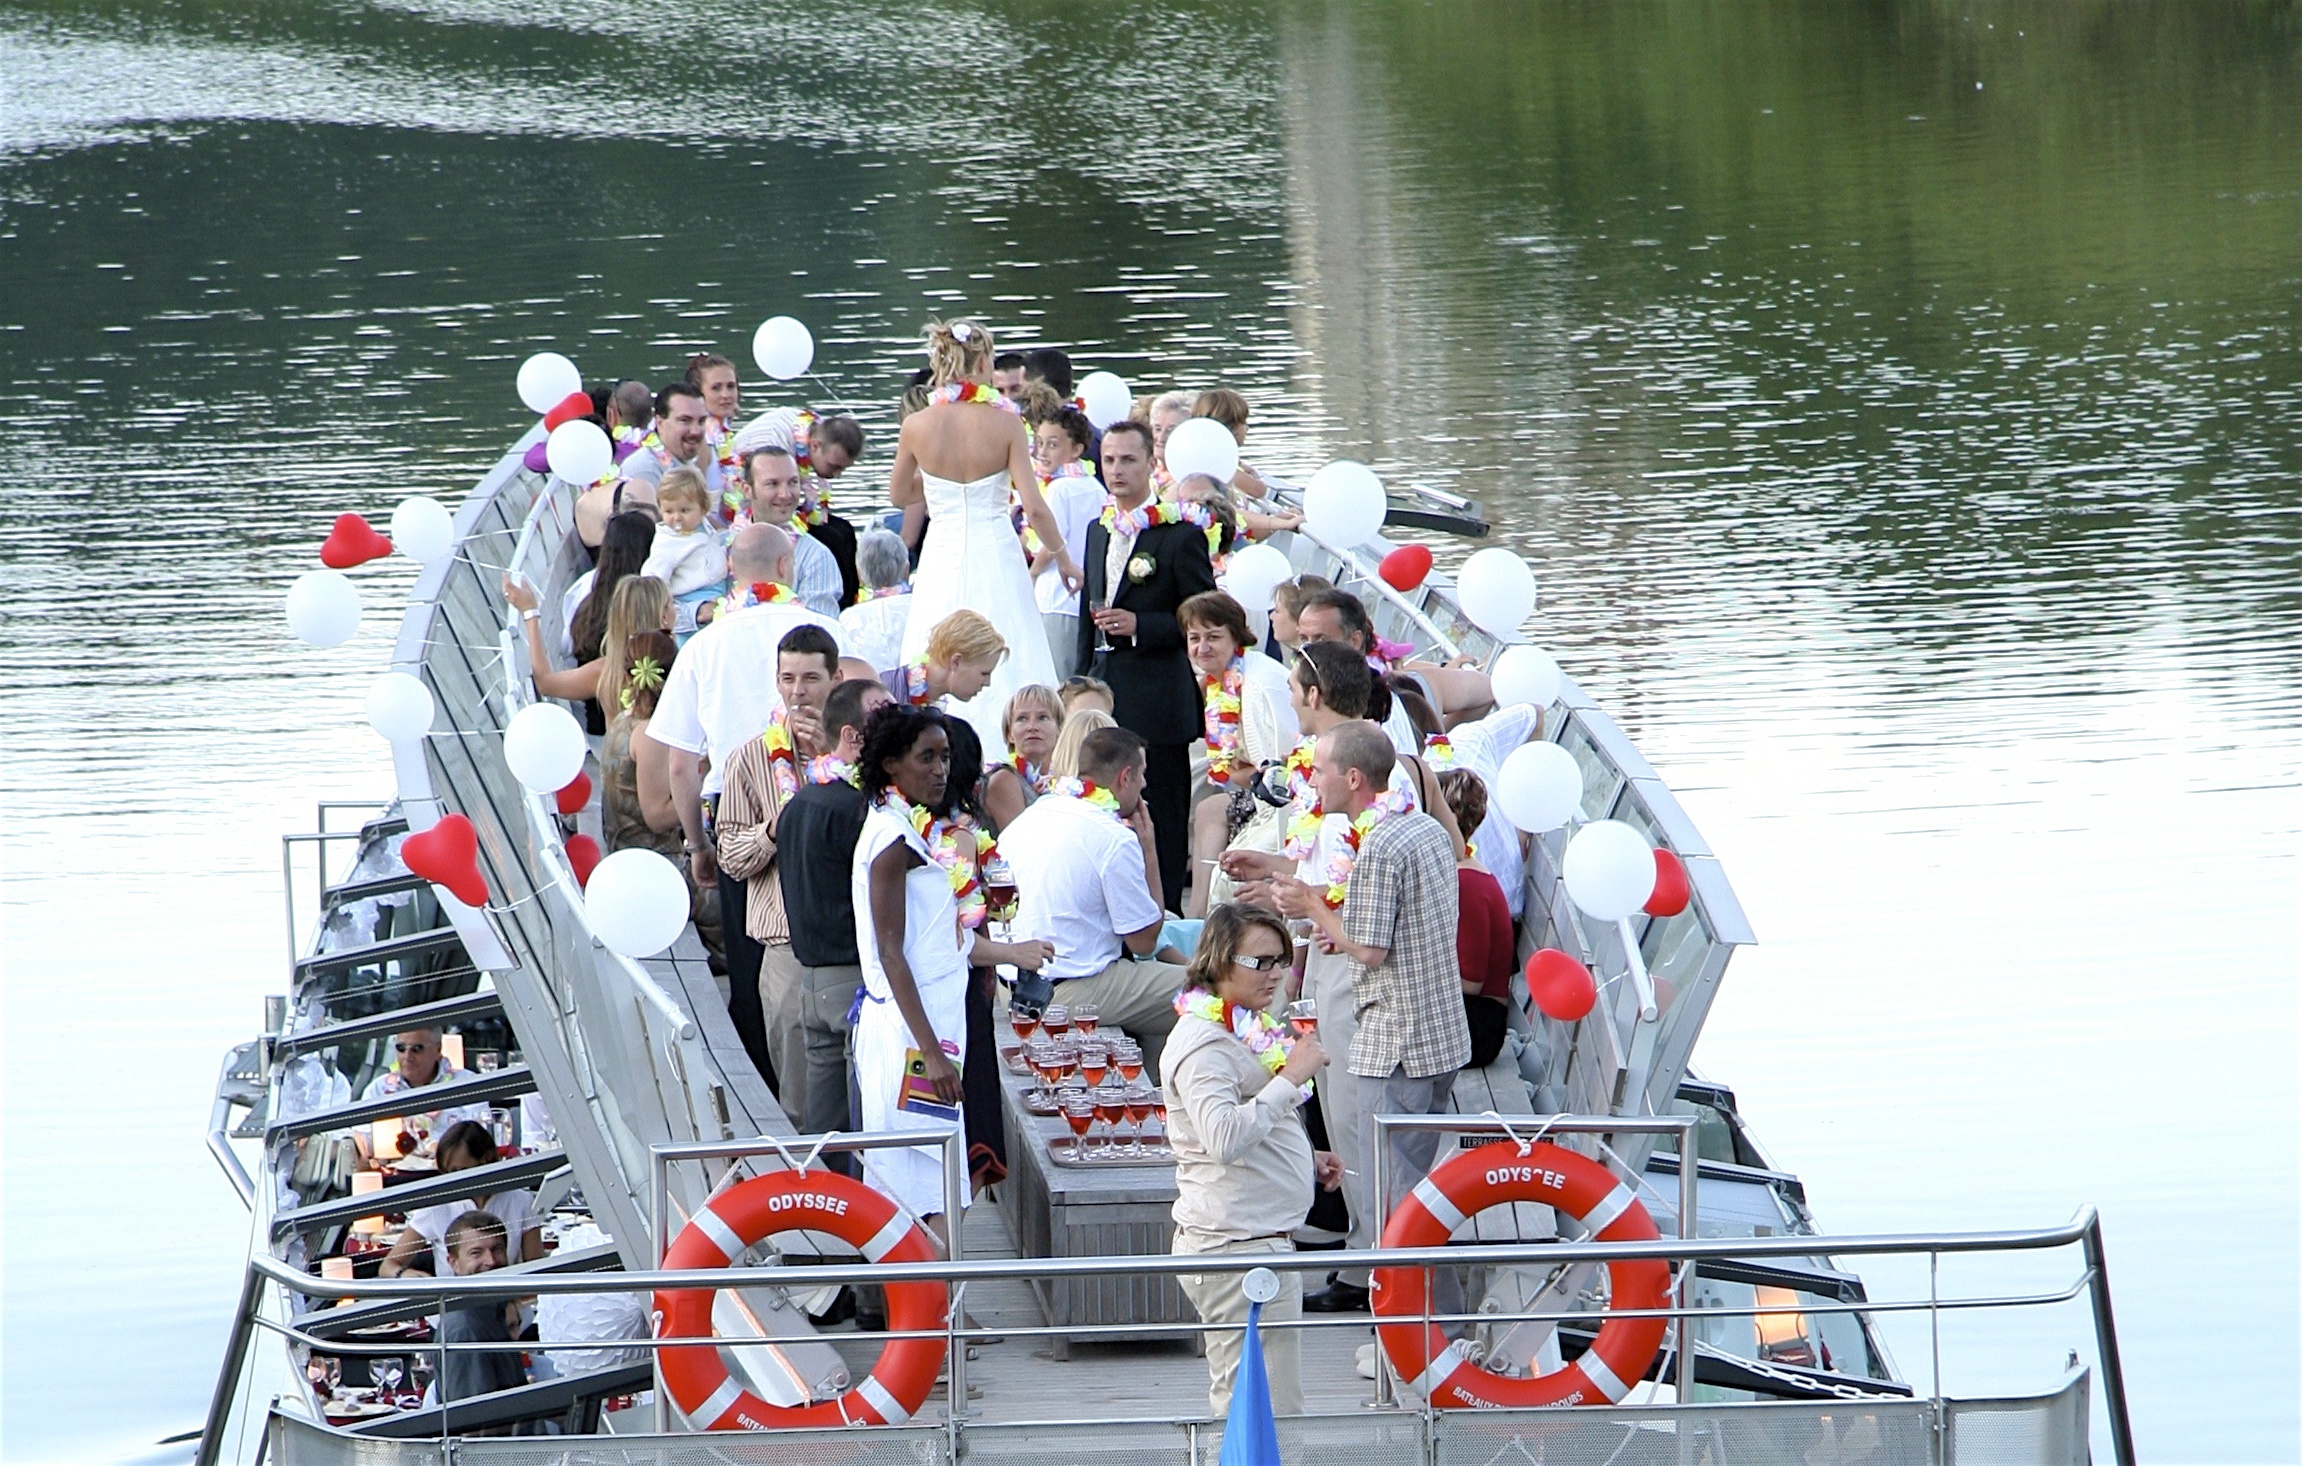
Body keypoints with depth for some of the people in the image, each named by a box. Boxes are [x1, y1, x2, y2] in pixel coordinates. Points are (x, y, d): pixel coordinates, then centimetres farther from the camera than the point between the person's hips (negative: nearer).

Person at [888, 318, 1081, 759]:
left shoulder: (916, 426, -4)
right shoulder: (1004, 424, -10)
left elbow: (899, 495, 12)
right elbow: (1035, 508, -11)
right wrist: (1062, 557, 4)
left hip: (941, 559, 2)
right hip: (996, 558, -2)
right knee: (1003, 671, 5)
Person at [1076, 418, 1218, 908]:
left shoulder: (1180, 535, -8)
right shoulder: (1098, 530, 15)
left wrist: (1139, 625, -19)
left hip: (1158, 698, -7)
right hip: (1105, 696, 7)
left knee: (1162, 821, -2)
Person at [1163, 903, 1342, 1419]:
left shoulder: (1247, 1029, 16)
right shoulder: (1202, 1042, -15)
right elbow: (1224, 1138, -31)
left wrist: (1306, 1160, 13)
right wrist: (1291, 1077, -26)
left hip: (1264, 1237, 11)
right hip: (1236, 1245, -11)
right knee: (1270, 1410, -11)